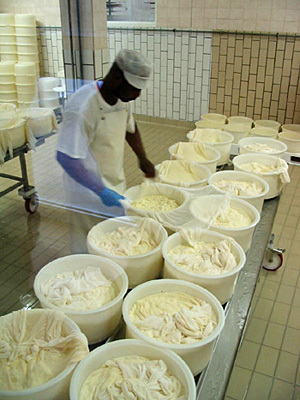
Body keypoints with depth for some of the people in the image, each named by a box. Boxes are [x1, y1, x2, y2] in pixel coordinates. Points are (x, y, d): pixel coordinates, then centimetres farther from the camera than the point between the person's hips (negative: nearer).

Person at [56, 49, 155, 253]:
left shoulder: (123, 98, -3)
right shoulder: (82, 107, -28)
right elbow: (66, 158, -29)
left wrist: (143, 159, 9)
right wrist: (101, 191, -31)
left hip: (116, 183, 8)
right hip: (89, 190, -7)